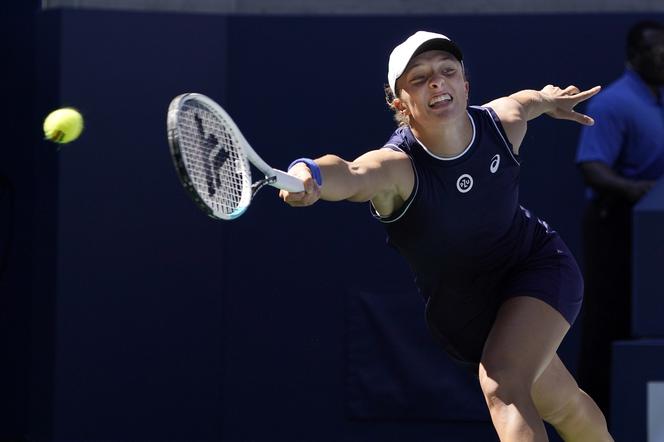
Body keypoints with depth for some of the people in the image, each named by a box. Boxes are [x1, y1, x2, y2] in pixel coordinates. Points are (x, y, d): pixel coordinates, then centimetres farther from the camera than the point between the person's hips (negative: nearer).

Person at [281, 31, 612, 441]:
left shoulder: (503, 123, -20)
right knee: (563, 408, 18)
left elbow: (523, 101, 7)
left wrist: (549, 98, 30)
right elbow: (351, 175, -57)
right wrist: (310, 174, -80)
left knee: (502, 384, -27)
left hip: (538, 266, 0)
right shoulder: (397, 166, -32)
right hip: (466, 316, 0)